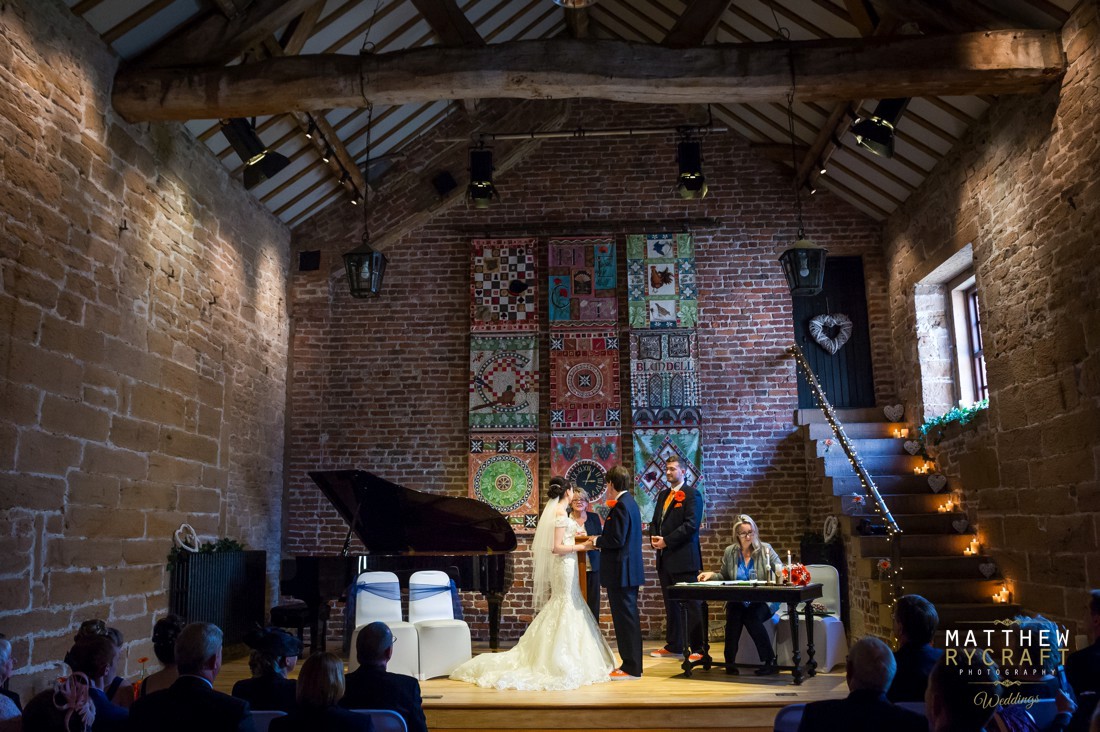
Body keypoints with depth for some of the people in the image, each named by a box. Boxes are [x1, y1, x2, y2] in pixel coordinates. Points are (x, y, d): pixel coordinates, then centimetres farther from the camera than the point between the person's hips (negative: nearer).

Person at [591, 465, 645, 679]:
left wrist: (597, 541, -7)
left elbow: (617, 540, -23)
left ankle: (631, 667, 3)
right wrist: (601, 540, 11)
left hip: (621, 571, -10)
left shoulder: (621, 506, -18)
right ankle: (632, 665, 24)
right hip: (630, 569, 10)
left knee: (625, 618, -3)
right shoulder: (630, 502, 13)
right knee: (629, 617, 16)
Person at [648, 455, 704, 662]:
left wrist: (666, 541, -16)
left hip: (684, 558, -8)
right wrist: (654, 538, -1)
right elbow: (655, 521, 20)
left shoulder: (691, 495, -7)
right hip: (665, 559, 8)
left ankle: (697, 648, 1)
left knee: (691, 604, -4)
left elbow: (691, 525, -17)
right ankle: (673, 646, 23)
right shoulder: (663, 495, 17)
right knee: (670, 604, 14)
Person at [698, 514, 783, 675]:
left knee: (752, 617, -33)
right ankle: (730, 661, -19)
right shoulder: (729, 552, 7)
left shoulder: (765, 549, 1)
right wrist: (712, 575, -4)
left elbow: (780, 569, -3)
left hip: (763, 601, -2)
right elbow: (725, 576, 16)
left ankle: (770, 661, -19)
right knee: (733, 615, -31)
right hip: (738, 601, 2)